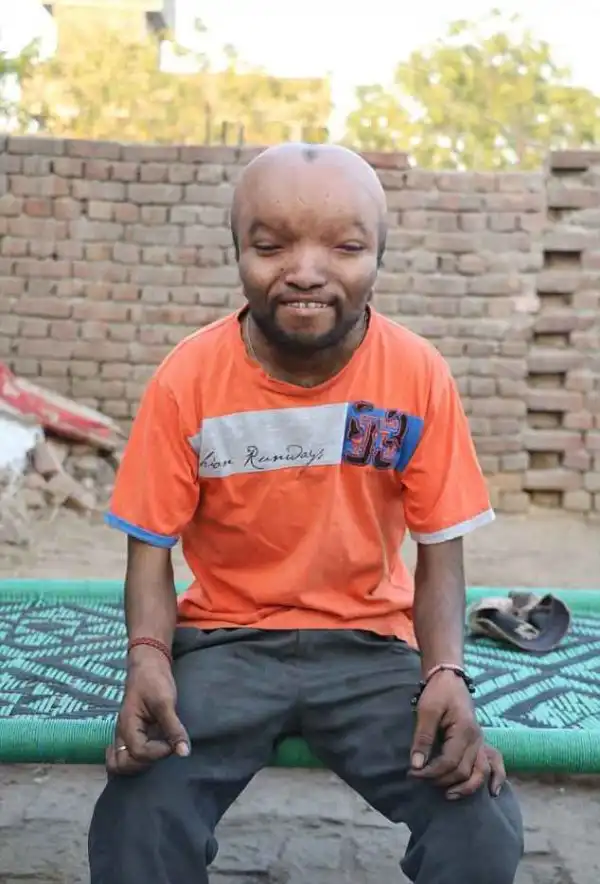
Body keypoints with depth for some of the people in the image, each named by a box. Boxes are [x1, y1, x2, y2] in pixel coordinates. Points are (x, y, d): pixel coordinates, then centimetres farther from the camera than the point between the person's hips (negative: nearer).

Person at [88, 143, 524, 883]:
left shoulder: (420, 376, -9)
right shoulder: (186, 380, -11)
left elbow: (439, 553, -2)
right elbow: (151, 549, -3)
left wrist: (447, 671, -20)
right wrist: (148, 658, -23)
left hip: (369, 642, 1)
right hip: (225, 640, 0)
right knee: (137, 824, -26)